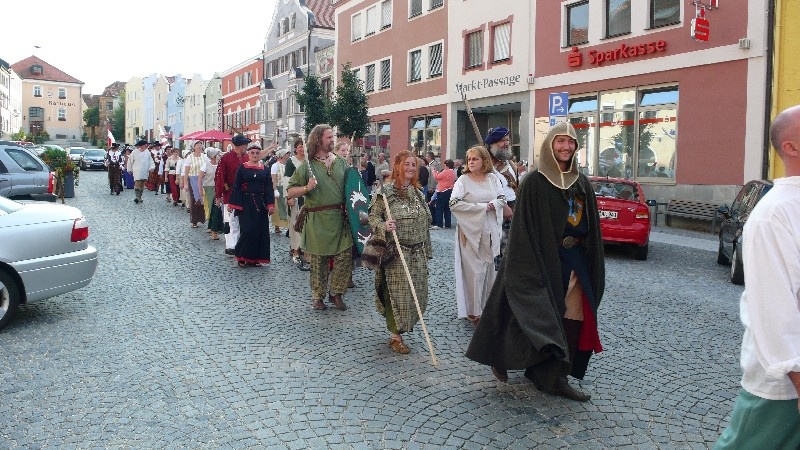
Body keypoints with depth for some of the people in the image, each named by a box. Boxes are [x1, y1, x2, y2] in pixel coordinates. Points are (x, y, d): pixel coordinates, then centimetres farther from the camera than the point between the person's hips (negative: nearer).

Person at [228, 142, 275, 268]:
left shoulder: (265, 170, 7)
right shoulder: (242, 168, 2)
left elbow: (269, 189, 5)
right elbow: (236, 187, -1)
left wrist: (270, 205, -4)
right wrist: (233, 204, -7)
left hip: (260, 204, 3)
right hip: (246, 204, -3)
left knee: (260, 231, 3)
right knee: (247, 230, -8)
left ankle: (254, 258, 13)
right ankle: (242, 257, 6)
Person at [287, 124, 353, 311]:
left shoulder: (341, 162, 11)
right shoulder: (308, 165, 0)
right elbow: (291, 192, 0)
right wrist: (307, 188, -17)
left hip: (340, 218, 3)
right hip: (317, 220, -3)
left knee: (345, 258, 0)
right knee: (318, 261, 6)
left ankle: (336, 293, 19)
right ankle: (317, 296, 23)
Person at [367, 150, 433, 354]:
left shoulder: (418, 192, 12)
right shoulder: (385, 192, -7)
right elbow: (373, 216, -7)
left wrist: (427, 250, 17)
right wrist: (384, 226, -29)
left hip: (418, 254, 6)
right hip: (396, 253, -6)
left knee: (417, 293, 8)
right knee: (398, 293, -3)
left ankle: (401, 327, 27)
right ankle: (396, 336, 10)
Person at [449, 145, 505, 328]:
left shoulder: (493, 178, 7)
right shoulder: (463, 180, -5)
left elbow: (502, 199, 12)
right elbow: (454, 204, -14)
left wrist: (493, 204, -11)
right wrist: (481, 207, -15)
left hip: (490, 231, 4)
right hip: (471, 231, -4)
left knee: (488, 268, 10)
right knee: (474, 271, -4)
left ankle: (486, 305, 23)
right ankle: (474, 312, 5)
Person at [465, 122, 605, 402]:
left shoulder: (582, 183, 9)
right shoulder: (535, 182, -7)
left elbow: (592, 227, 12)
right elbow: (524, 227, -11)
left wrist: (593, 268, 9)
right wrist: (530, 267, -16)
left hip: (575, 261, 6)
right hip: (544, 260, -6)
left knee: (573, 319, 6)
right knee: (540, 313, -2)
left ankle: (555, 377, 20)